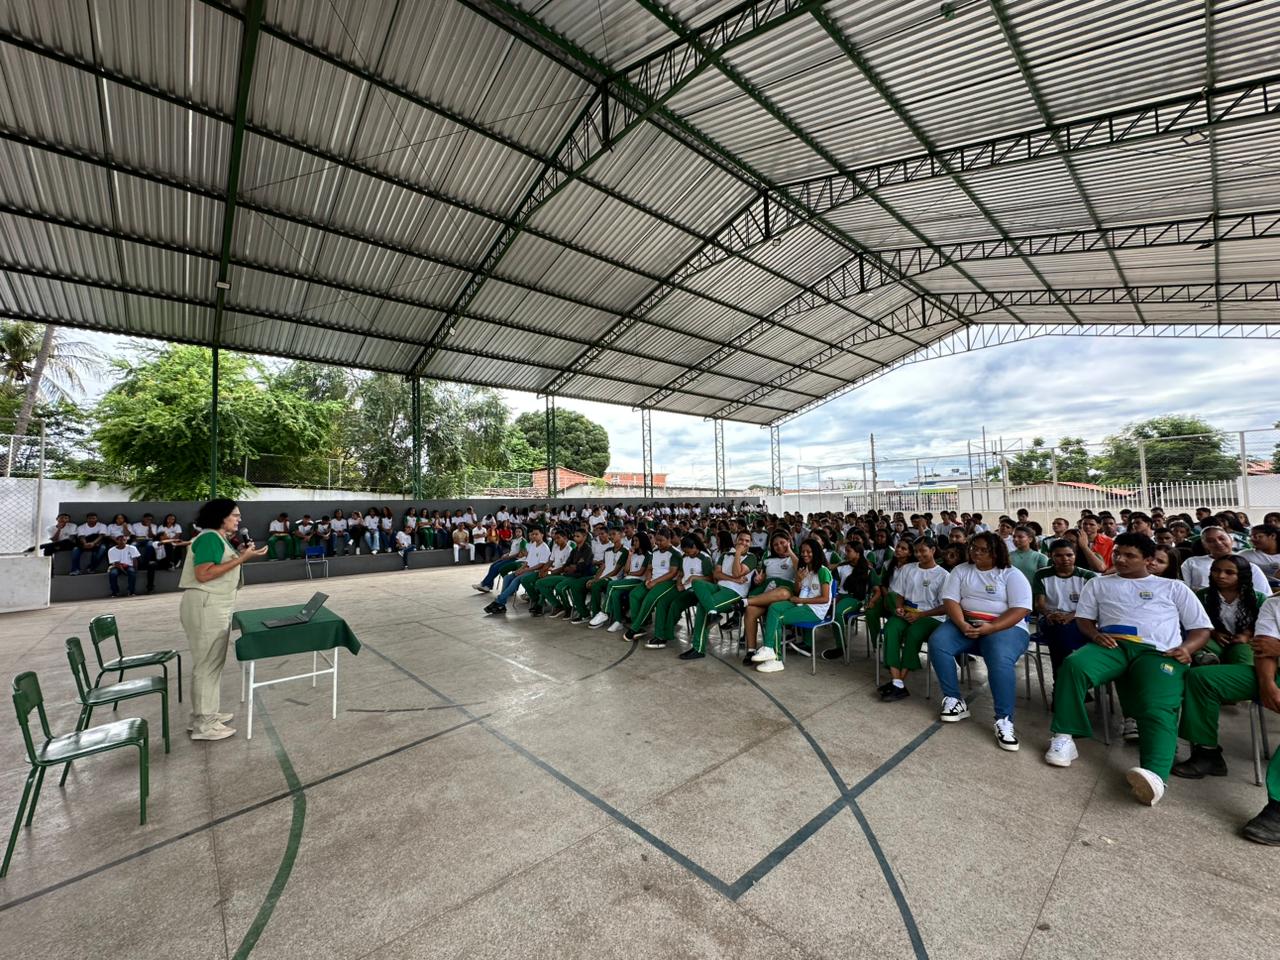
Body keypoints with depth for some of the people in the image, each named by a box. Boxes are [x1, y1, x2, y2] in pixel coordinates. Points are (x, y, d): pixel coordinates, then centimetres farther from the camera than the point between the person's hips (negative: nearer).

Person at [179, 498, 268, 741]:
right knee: (208, 662, -4)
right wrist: (240, 559, -24)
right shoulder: (209, 538, -15)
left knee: (212, 661, 17)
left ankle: (205, 713, 28)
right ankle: (203, 725, 5)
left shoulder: (219, 538, 15)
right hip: (205, 607, -10)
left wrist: (242, 556, 11)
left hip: (216, 607, 10)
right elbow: (203, 574, -24)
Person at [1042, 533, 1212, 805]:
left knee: (1158, 708, -30)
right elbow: (1083, 618, 20)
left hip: (1158, 652, 0)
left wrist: (1185, 648, -3)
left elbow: (1201, 628, 19)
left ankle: (1154, 775, -50)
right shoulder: (1098, 584, 26)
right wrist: (1095, 634, -4)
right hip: (1113, 645, 0)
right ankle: (1063, 737, -28)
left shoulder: (1174, 587, 25)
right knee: (1074, 664, -33)